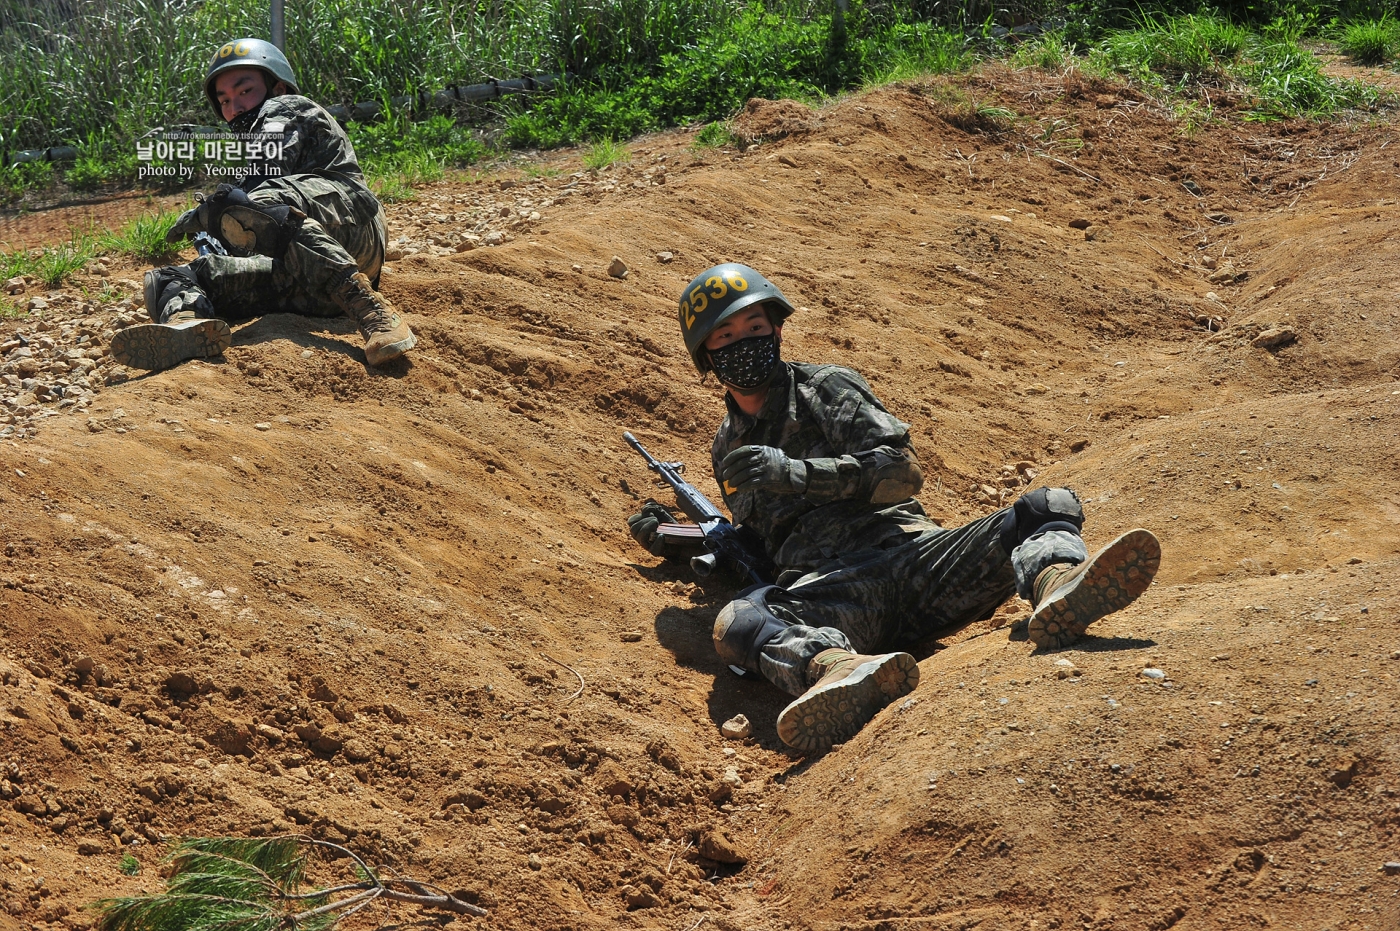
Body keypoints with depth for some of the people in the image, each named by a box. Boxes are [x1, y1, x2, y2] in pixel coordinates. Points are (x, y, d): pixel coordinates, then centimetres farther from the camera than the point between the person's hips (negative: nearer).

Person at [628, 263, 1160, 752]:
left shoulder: (826, 390, 14)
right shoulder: (728, 450, 28)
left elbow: (902, 473, 0)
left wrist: (792, 473, -11)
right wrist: (674, 541, 23)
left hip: (908, 554, -1)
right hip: (828, 593, 1)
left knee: (1047, 509, -24)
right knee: (737, 624, -35)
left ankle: (1054, 582, -59)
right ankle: (841, 669, -66)